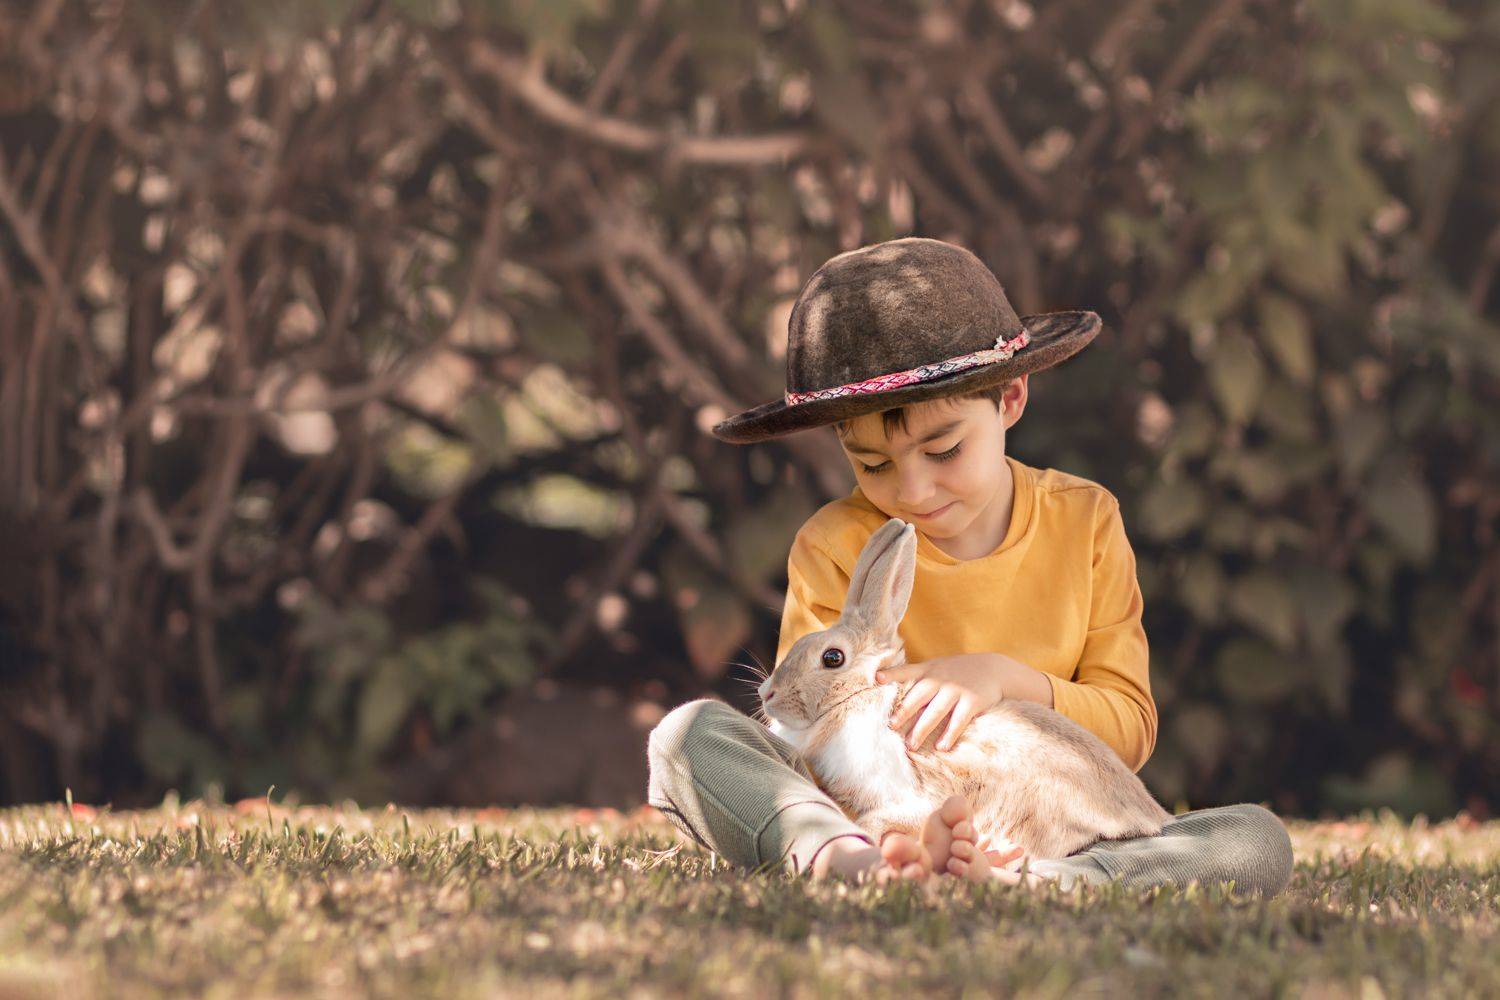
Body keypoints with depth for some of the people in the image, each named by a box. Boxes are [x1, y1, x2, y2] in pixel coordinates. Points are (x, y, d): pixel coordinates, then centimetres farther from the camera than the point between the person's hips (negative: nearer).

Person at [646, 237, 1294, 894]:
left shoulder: (1085, 521, 5)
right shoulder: (833, 548, 0)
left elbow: (1130, 729, 4)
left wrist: (1006, 679, -16)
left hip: (1054, 834, 1)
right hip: (871, 818, -1)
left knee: (1260, 841, -26)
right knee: (688, 734, -25)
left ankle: (1024, 885, -49)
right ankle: (851, 863, -52)